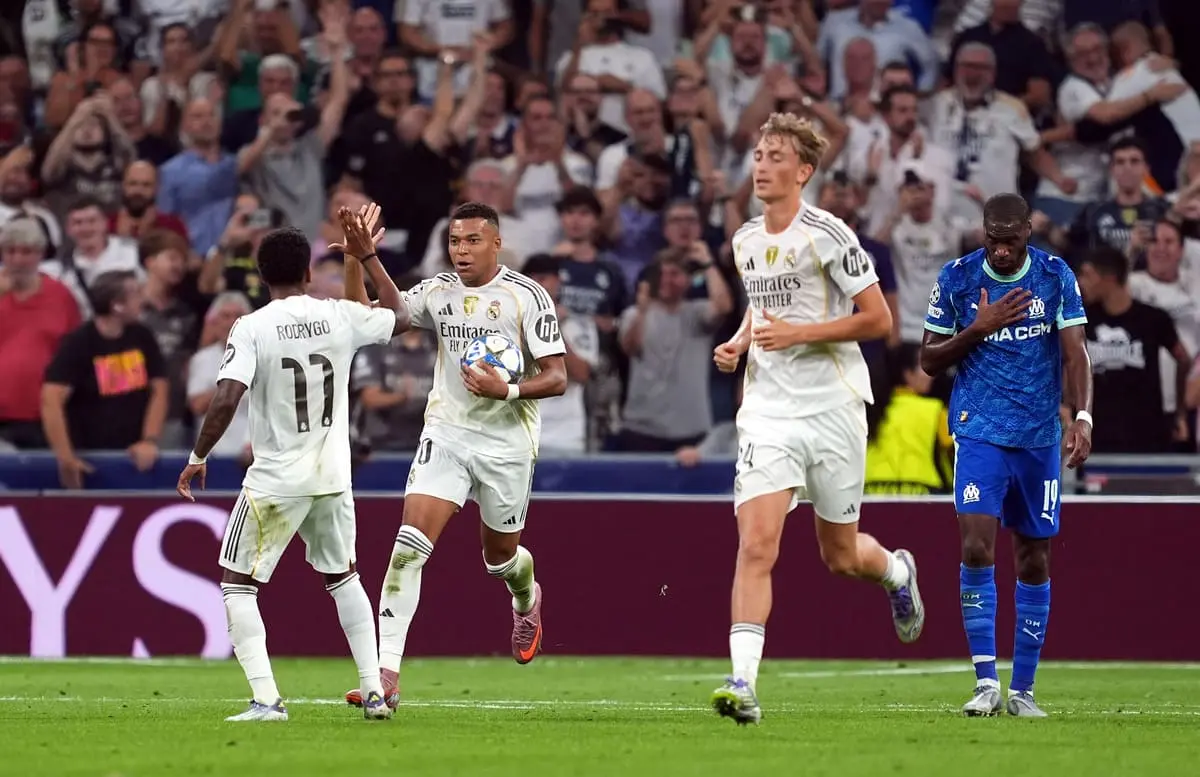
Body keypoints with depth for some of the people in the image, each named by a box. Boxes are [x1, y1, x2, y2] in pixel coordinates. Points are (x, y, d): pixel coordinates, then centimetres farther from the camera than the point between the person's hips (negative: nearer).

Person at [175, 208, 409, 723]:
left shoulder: (251, 328, -12)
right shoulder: (341, 318, -1)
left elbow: (226, 400, -21)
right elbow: (400, 316, 19)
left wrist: (197, 458, -8)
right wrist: (367, 258, 28)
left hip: (275, 481, -4)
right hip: (334, 477, 4)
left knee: (236, 583, 7)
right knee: (342, 576, 25)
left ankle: (265, 699, -8)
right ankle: (374, 690, 20)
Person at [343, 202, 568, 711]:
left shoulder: (526, 296, -8)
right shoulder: (438, 292, 4)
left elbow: (556, 378, -9)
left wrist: (507, 390, -26)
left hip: (508, 439, -2)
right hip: (446, 434, 2)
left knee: (500, 554, 15)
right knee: (410, 544, -15)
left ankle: (527, 598, 55)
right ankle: (386, 672, -19)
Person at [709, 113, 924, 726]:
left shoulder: (826, 236, -10)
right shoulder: (745, 240, 9)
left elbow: (877, 319, -10)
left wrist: (798, 334, -17)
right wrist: (739, 343, 7)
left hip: (833, 408, -4)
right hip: (768, 408, 4)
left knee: (841, 557, 10)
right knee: (755, 544, -15)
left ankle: (896, 571, 47)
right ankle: (743, 682, -21)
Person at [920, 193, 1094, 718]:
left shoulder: (1056, 277, -1)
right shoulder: (956, 279, -2)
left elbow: (1075, 353, -6)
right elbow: (930, 360, 3)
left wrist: (1082, 418, -21)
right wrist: (980, 328, -13)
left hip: (1039, 437, 1)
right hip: (979, 433, -1)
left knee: (1034, 561, 6)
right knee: (977, 547, -17)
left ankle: (1022, 689, 15)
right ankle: (986, 681, -14)